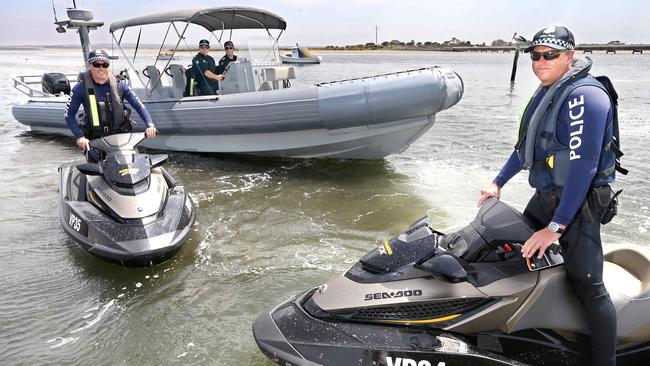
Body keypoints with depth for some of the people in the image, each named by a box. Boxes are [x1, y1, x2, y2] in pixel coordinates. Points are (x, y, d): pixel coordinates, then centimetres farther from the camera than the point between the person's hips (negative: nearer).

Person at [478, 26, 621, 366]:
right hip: (546, 196, 10)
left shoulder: (583, 95, -19)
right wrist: (499, 182, 21)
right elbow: (526, 145, 21)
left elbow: (583, 166, -25)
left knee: (588, 285, -8)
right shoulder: (547, 91, 11)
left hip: (578, 201, -9)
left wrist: (557, 227, -26)